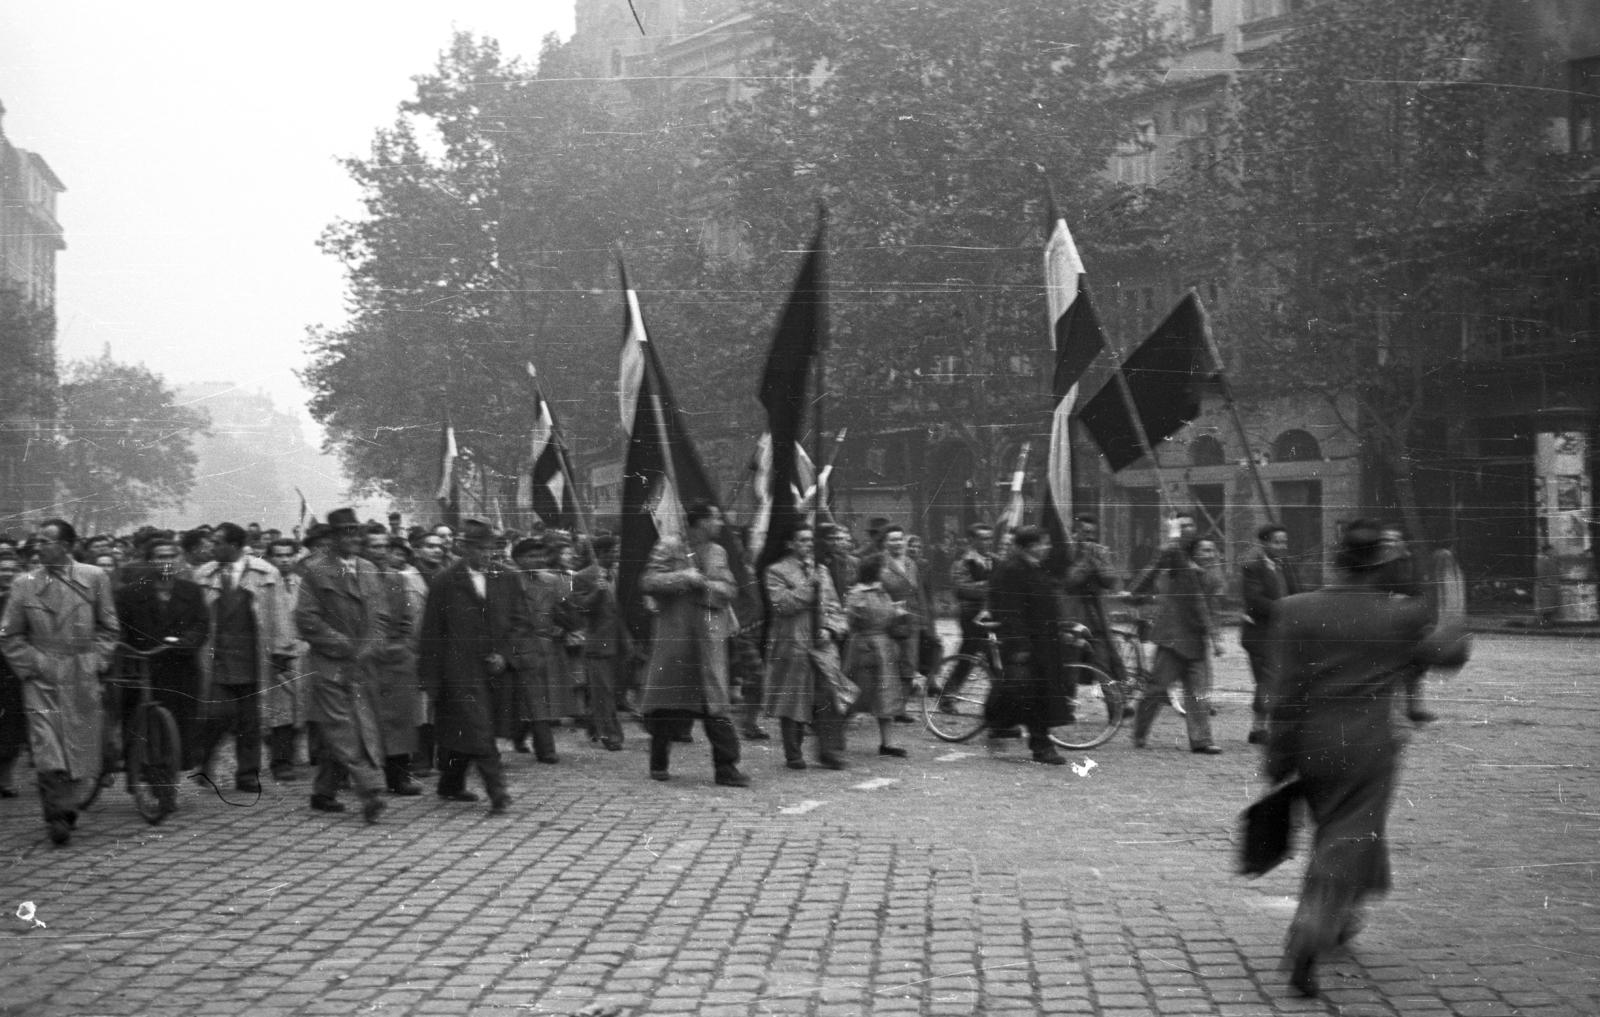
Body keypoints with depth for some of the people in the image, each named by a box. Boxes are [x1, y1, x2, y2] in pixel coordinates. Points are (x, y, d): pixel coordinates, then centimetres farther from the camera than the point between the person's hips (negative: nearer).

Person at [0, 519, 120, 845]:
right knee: (48, 755, -9)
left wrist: (96, 662, -2)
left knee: (81, 752, 4)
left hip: (83, 680, 1)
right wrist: (31, 665, -3)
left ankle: (64, 810, 21)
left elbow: (108, 629, 8)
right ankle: (58, 818, 1)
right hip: (41, 680, -1)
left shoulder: (94, 579, 3)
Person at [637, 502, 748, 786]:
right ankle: (659, 763, 19)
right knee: (667, 704, 4)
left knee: (715, 705, -3)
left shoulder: (718, 553, 14)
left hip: (709, 639, 3)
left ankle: (726, 767, -3)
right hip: (673, 637, -3)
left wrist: (704, 584, -9)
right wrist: (682, 577, -17)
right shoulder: (668, 548, 0)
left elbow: (729, 589, 8)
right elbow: (647, 582, -9)